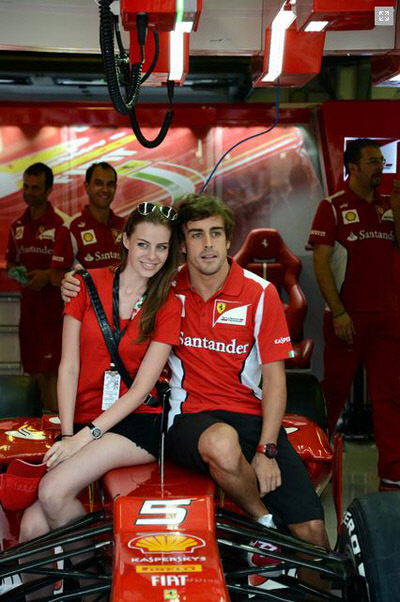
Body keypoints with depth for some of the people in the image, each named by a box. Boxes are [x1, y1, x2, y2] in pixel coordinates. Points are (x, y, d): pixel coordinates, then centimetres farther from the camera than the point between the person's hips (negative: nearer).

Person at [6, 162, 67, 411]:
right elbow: (11, 261, 22)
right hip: (28, 301, 7)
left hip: (54, 300, -6)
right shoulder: (17, 225, 12)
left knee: (52, 366, -7)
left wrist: (47, 275, -19)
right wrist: (16, 272, 1)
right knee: (35, 366, 11)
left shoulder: (60, 223, -9)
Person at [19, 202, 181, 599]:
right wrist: (66, 435, -7)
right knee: (33, 527, -19)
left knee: (53, 492, -27)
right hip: (83, 426, 3)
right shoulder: (90, 285, 6)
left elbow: (141, 387, -5)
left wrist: (87, 434, -14)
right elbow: (69, 367, 2)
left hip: (136, 423, -2)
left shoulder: (168, 305, 2)